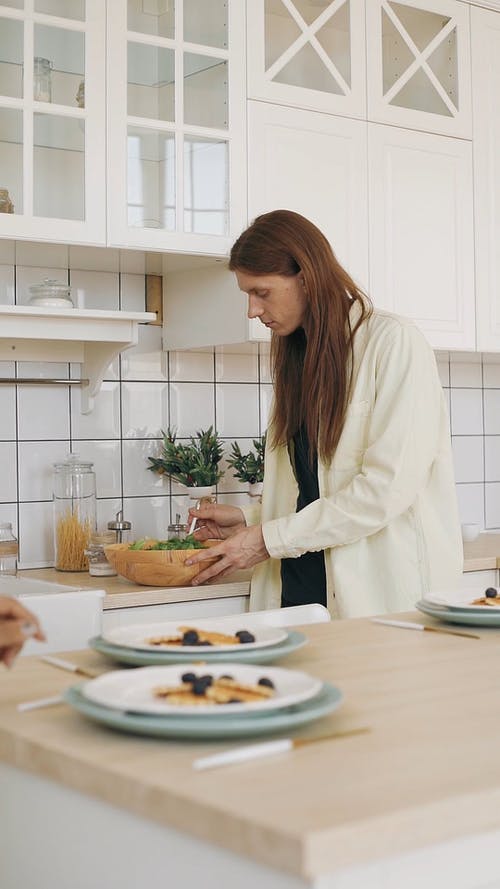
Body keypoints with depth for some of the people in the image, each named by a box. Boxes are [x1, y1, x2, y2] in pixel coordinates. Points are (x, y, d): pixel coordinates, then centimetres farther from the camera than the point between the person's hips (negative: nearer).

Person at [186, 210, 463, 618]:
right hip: (302, 581, 6)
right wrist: (249, 518, 6)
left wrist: (270, 538, -13)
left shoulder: (394, 342, -8)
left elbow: (389, 485, -17)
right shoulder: (297, 358, 17)